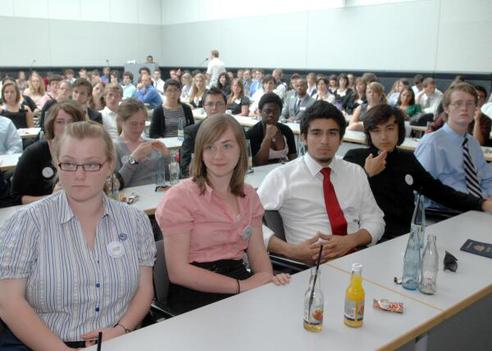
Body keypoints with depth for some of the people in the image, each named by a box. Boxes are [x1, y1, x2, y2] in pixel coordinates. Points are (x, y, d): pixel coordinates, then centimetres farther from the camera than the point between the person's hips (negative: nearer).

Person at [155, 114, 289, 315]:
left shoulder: (249, 196, 11)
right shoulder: (180, 198, -8)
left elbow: (257, 252, 12)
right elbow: (178, 271, -13)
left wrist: (268, 278, -11)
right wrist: (240, 286, -19)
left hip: (240, 278, 6)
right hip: (195, 293, -6)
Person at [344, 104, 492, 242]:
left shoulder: (407, 159, 14)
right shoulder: (355, 157, 0)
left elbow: (438, 191, 16)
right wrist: (367, 174, -15)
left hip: (410, 235, 6)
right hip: (374, 239, -5)